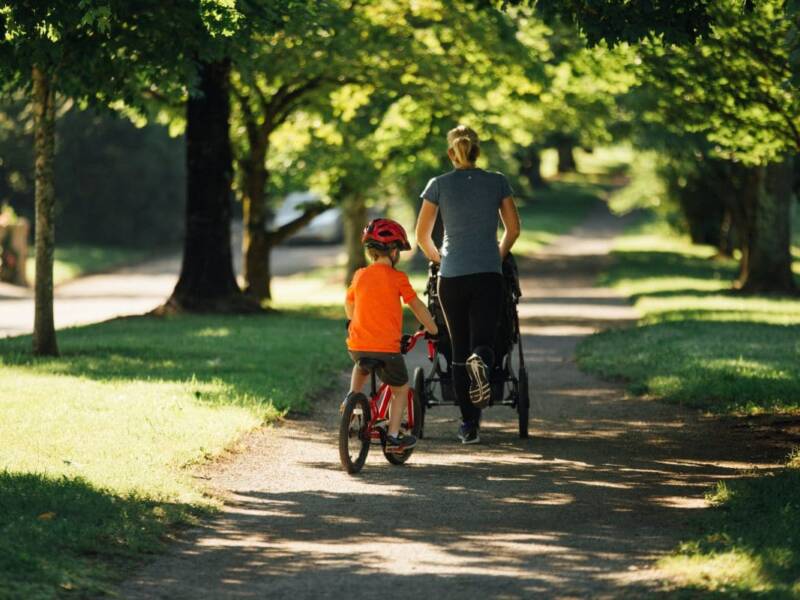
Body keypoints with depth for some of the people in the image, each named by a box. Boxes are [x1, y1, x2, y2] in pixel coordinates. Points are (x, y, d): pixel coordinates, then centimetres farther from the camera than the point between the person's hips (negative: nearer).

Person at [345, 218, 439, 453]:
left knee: (361, 368, 39)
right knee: (401, 389, 15)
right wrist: (433, 330, 16)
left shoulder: (360, 275, 8)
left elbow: (349, 304, 22)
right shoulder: (397, 278, -4)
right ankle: (393, 436, 9)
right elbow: (417, 307, 2)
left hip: (357, 345, 4)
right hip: (387, 346, -4)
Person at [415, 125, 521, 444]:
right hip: (488, 275, 0)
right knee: (482, 343, 0)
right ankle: (482, 360, -39)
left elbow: (422, 234, 4)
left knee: (459, 351, 7)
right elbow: (513, 229, 6)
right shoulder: (497, 182, 4)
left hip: (451, 276, 0)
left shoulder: (439, 185, 2)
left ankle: (469, 425, 4)